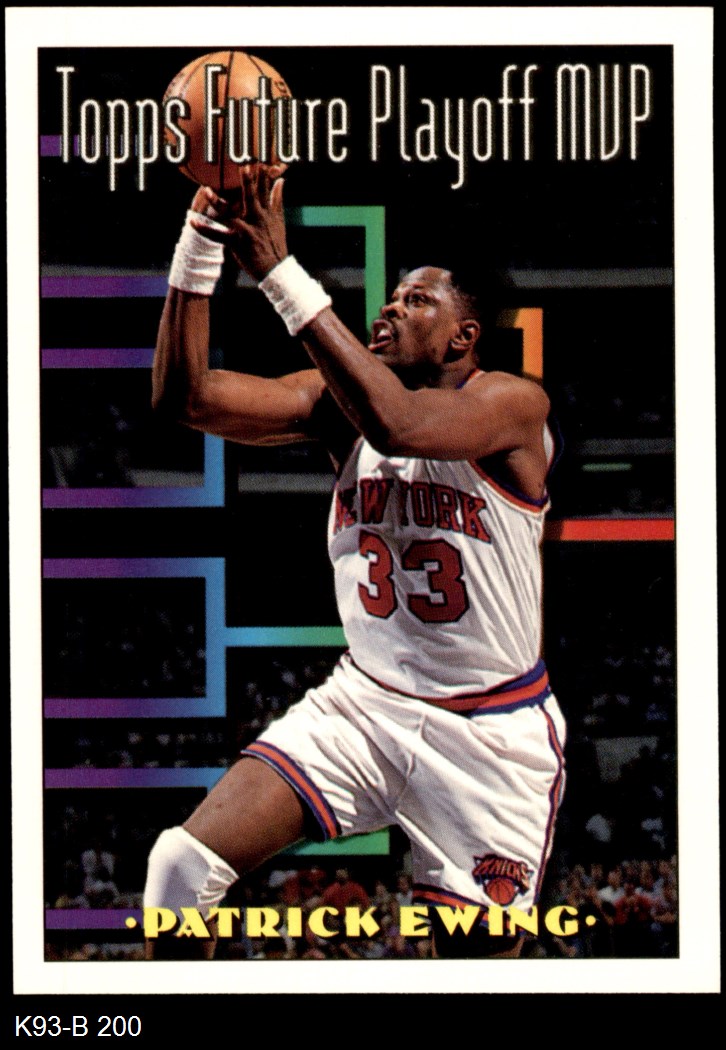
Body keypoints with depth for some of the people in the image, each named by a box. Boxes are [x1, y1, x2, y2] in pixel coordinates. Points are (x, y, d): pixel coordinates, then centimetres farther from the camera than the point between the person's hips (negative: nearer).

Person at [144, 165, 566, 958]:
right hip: (365, 703, 4)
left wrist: (280, 273, -40)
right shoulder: (339, 399, 0)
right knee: (184, 861, -13)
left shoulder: (512, 404, -15)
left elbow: (397, 423, -36)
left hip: (492, 732, -4)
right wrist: (199, 248, -24)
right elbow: (186, 399, -11)